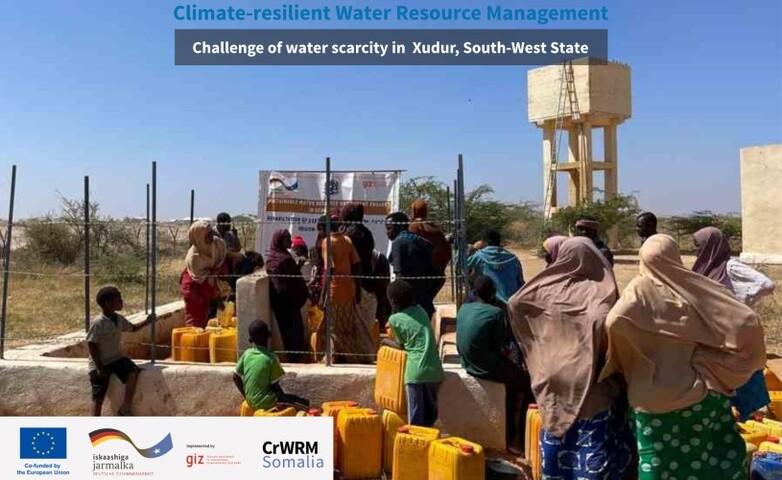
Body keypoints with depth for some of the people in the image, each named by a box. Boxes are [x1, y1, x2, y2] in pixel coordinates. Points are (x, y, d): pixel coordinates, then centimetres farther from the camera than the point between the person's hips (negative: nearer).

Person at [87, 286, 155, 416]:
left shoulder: (119, 319, 1)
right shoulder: (98, 323, -21)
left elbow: (132, 328, 19)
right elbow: (92, 345, -18)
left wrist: (145, 322, 1)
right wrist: (99, 368, -18)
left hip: (116, 358, 6)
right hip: (100, 363, -6)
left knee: (133, 373, -20)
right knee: (98, 397, -1)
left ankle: (124, 409, -10)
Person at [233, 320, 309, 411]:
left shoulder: (246, 353, 0)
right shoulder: (271, 358, -17)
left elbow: (236, 377, 6)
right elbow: (274, 385, -13)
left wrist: (247, 396, 16)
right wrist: (285, 398, 5)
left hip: (251, 401, 8)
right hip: (265, 402, -8)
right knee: (304, 403, -2)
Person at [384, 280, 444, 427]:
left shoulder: (395, 319, -1)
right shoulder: (421, 310, 14)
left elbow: (402, 346, 8)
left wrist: (386, 341, 24)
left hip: (417, 371, -5)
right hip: (435, 370, 5)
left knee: (416, 418, 2)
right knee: (430, 416, 16)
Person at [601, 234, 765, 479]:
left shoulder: (640, 289, -9)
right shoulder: (698, 287, -4)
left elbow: (615, 321, -25)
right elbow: (746, 322, -11)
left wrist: (630, 365, -7)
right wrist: (724, 368, 2)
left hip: (653, 398, -1)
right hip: (703, 392, 2)